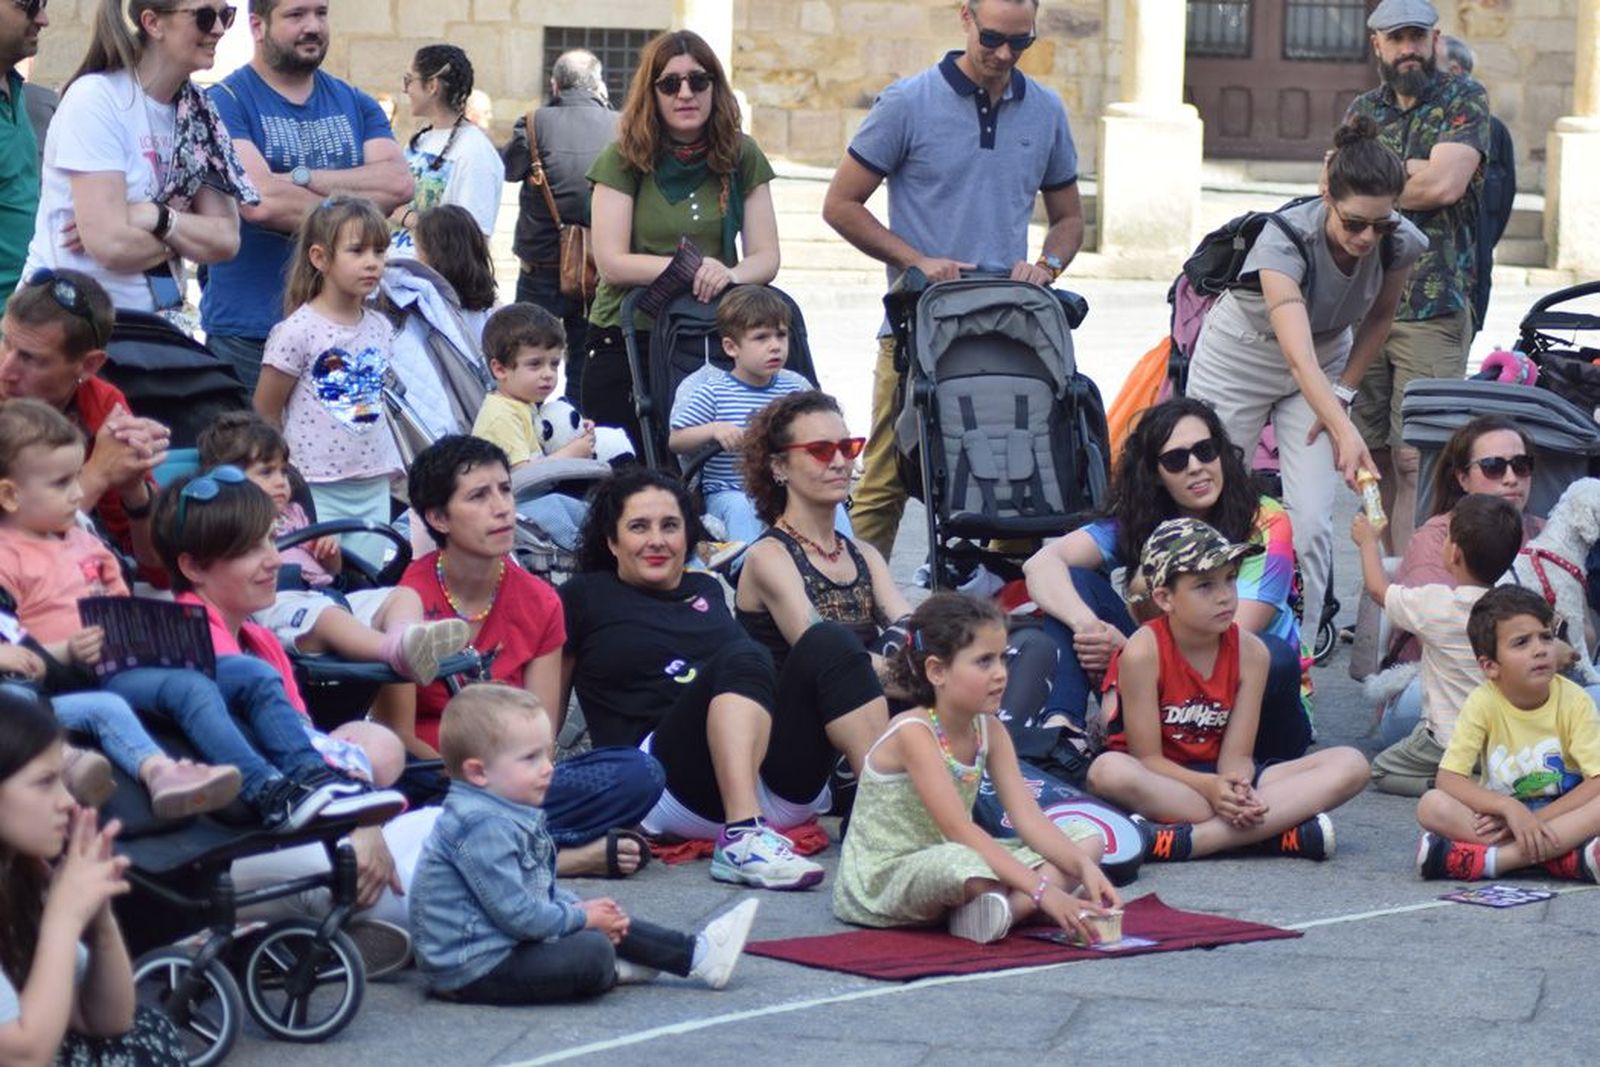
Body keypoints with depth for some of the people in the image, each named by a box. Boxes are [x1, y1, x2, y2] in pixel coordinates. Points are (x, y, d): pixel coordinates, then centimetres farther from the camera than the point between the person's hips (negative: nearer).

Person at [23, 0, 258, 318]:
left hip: (151, 324, 6)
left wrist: (157, 219, -15)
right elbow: (112, 245, -19)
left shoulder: (196, 112, 7)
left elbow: (226, 240, 0)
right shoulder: (96, 98, -12)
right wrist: (187, 235, -4)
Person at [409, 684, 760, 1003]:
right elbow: (514, 912, -26)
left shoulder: (509, 815, 11)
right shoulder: (481, 826, -24)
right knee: (591, 952, -24)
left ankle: (696, 954, 21)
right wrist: (581, 917, -11)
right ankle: (613, 971, 7)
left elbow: (540, 888, 23)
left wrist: (579, 908, 7)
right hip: (474, 970, -12)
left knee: (605, 924, 18)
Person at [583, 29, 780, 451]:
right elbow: (612, 263, -9)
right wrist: (690, 268, -19)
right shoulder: (623, 161, -3)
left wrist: (729, 275, -19)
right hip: (626, 341, -2)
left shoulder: (742, 158, 5)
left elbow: (766, 257, 3)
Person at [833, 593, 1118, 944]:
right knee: (961, 864, -44)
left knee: (1088, 840, -1)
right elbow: (960, 830, -29)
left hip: (947, 864, 9)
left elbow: (1029, 819, -4)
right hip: (879, 879, -9)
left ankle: (1007, 908, -23)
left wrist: (1085, 867, -21)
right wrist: (1042, 889, -36)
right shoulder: (913, 733, -21)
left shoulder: (988, 731, 2)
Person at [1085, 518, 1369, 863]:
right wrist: (1210, 788, -31)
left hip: (1218, 779, 5)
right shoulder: (1144, 651, -15)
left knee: (1350, 765, -14)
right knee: (1108, 771, -40)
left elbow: (1236, 755, -5)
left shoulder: (1249, 651, -2)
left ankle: (1189, 840, -32)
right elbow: (1147, 758, -14)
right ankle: (1279, 832, -34)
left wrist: (1237, 789, -29)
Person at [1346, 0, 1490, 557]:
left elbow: (1445, 183, -13)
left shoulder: (1463, 99, 2)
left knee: (1413, 459, -10)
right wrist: (1411, 172, -7)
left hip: (1433, 308, -5)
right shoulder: (1363, 110, 17)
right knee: (1373, 454, 6)